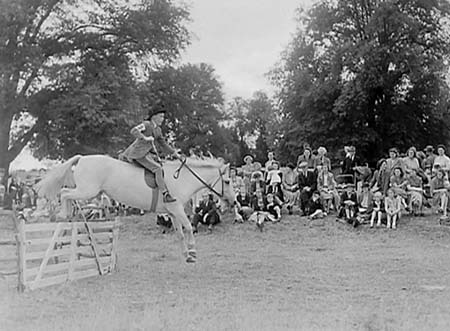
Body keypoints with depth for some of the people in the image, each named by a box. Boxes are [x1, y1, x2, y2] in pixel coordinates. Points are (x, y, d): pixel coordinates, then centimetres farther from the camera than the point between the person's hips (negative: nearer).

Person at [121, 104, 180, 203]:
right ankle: (165, 195, -30)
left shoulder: (158, 130, 16)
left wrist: (175, 154, 19)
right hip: (139, 153, -10)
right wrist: (144, 138, -27)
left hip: (150, 153, 10)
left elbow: (163, 145, 22)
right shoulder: (146, 124, -8)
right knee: (157, 168, -23)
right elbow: (134, 131, -23)